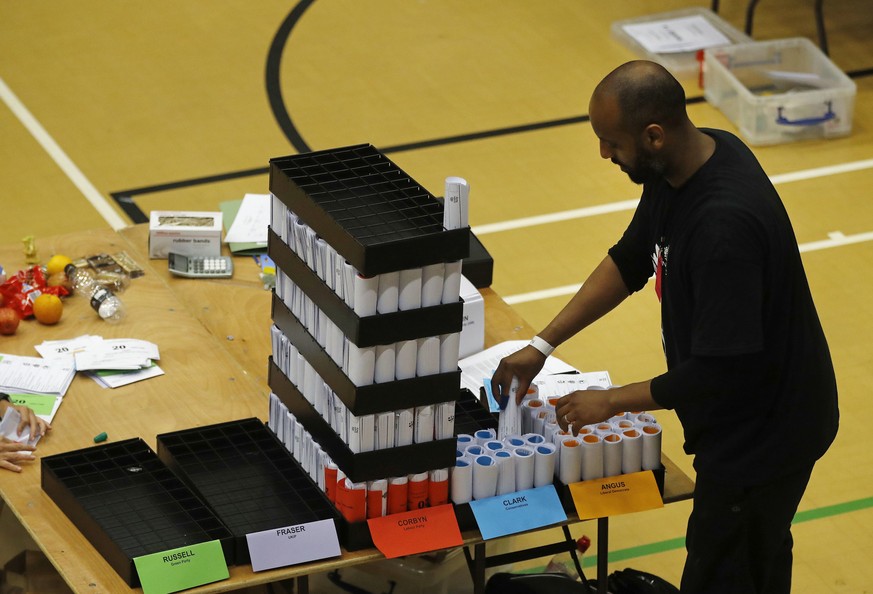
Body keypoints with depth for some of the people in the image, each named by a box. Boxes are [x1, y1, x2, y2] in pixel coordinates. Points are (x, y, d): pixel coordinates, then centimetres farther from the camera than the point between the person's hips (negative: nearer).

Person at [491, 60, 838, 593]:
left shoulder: (724, 225, -37)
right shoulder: (680, 166, -8)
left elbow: (718, 373, -32)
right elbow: (631, 261, 8)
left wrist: (611, 402, -18)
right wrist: (543, 345, 4)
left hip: (762, 437, -9)